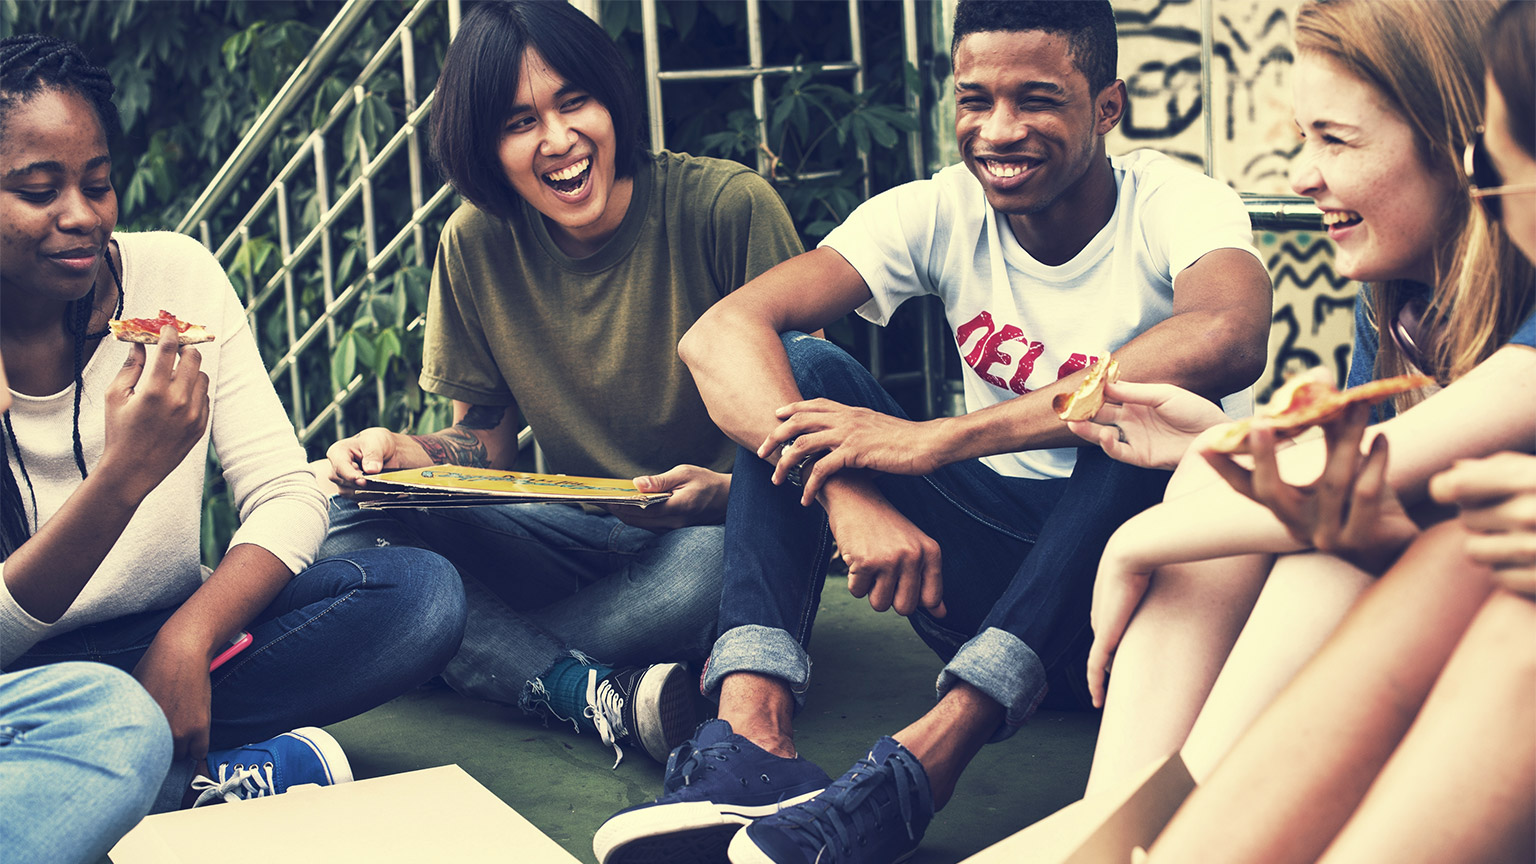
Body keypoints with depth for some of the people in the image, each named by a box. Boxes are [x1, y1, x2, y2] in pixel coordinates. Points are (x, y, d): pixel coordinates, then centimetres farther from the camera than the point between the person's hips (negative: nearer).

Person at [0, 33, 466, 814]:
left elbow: (289, 499, -5)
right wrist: (123, 476, -33)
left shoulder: (176, 274, -3)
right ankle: (269, 772, -16)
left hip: (176, 641, 5)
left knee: (421, 591, -20)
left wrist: (187, 638, -23)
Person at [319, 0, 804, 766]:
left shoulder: (730, 207, -14)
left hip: (716, 529, -4)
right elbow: (487, 439, 8)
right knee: (345, 517, -17)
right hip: (582, 539, 4)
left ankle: (483, 650, -18)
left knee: (717, 565, -40)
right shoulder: (478, 244, -2)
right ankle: (597, 695, -31)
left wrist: (725, 494, -29)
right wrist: (408, 454, -14)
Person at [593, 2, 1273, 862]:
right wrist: (848, 496, -38)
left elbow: (1227, 339, -41)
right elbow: (721, 332, -19)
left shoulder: (1177, 205, -14)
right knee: (804, 370, -15)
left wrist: (938, 438, -41)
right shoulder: (941, 212, -6)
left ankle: (924, 761, -43)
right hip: (985, 567, 3)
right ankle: (751, 728, -34)